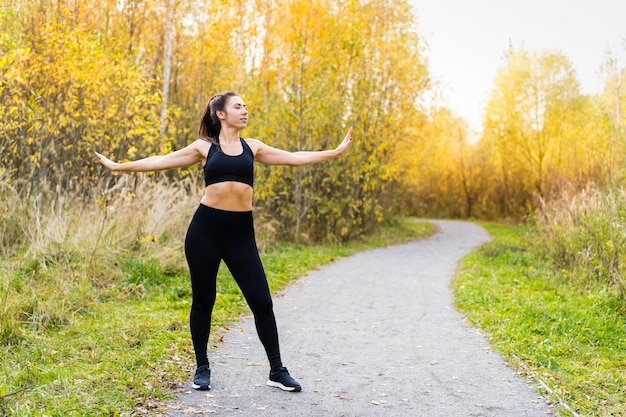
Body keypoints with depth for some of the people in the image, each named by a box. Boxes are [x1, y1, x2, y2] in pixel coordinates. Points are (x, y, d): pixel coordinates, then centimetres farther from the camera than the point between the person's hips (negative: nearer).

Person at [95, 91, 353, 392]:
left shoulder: (252, 147, 13)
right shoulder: (204, 147, 7)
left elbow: (295, 158, 13)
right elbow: (160, 161, 9)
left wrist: (336, 151, 11)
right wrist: (118, 166, 8)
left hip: (241, 231, 2)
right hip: (205, 228, -1)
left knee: (261, 300, -2)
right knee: (203, 300, 6)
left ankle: (277, 371, 9)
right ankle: (202, 369, 22)